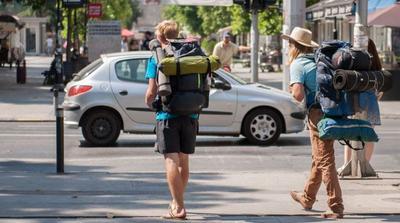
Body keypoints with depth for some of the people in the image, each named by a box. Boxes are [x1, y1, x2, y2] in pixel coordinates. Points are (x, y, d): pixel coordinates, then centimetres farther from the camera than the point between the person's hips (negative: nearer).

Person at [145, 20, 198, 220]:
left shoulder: (156, 58, -5)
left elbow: (152, 91, -8)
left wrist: (149, 103, 12)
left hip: (167, 115, -4)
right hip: (190, 114, 4)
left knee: (171, 160, -5)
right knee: (183, 160, 16)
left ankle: (178, 208, -12)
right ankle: (177, 202, 31)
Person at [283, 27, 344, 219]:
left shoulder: (298, 64, -5)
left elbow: (299, 95, -17)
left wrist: (292, 91, 3)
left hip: (318, 113, -8)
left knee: (325, 161, -6)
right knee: (318, 159, 22)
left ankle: (336, 207, -10)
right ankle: (307, 198, 38)